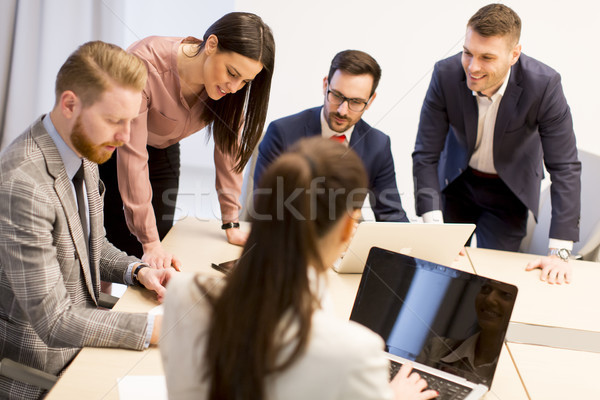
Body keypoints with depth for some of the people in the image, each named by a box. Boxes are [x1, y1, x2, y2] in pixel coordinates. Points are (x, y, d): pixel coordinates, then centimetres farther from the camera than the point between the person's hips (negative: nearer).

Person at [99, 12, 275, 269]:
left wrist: (231, 224, -13)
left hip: (163, 152, 4)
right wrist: (150, 244, -35)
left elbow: (229, 146, -10)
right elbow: (132, 155, -35)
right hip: (110, 151, -4)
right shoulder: (145, 64, -36)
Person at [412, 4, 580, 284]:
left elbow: (565, 167, -25)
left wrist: (559, 252, -30)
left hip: (508, 190, -1)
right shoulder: (446, 74, -26)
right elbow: (425, 156, -21)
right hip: (456, 181, 1)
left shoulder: (544, 84, -30)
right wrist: (433, 227, -31)